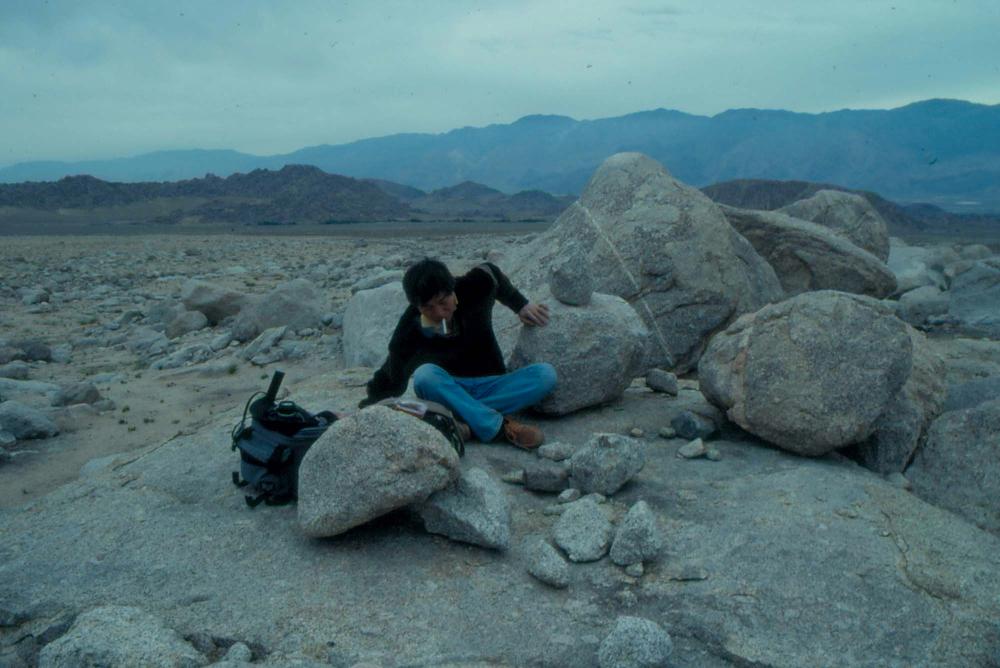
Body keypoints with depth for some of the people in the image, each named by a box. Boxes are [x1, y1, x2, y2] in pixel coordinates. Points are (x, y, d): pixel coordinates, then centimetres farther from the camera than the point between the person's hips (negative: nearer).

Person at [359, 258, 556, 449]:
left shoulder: (476, 288, -14)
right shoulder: (410, 330, -18)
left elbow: (491, 272, 9)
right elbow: (391, 378, -10)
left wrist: (521, 306, 7)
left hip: (489, 387, 2)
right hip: (448, 392, -2)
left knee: (545, 374, -25)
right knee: (425, 375, -36)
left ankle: (466, 421, -31)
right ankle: (499, 427, -38)